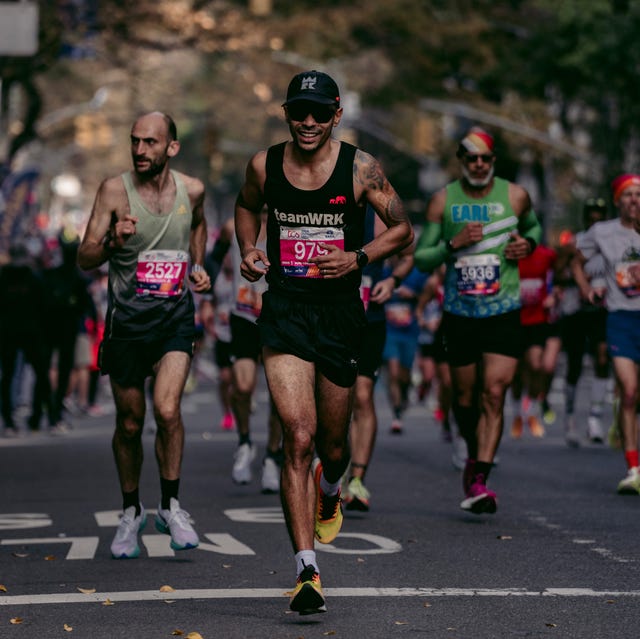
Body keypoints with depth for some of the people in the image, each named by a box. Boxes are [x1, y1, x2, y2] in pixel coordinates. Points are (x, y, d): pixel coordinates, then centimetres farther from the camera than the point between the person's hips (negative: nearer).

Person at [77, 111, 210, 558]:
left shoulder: (192, 189, 0)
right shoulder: (115, 191, -8)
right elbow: (85, 258, -10)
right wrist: (112, 242, -30)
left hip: (176, 315, 0)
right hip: (128, 316, 0)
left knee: (168, 409, -18)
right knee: (129, 423, 8)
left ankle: (171, 506, -1)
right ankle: (131, 512, 27)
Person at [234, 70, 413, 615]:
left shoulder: (360, 168, -4)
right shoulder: (264, 165, 1)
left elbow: (402, 229, 4)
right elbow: (247, 206, 23)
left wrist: (358, 258, -12)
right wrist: (249, 250, 5)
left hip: (340, 313, 1)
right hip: (284, 310, 0)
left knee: (332, 443, 13)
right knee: (298, 437, -15)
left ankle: (329, 494, 52)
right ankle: (307, 570, -17)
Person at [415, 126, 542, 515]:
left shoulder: (515, 196, 1)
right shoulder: (443, 201, 0)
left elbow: (534, 226, 23)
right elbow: (421, 258, 2)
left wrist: (528, 243, 0)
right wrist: (453, 244, -16)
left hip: (505, 312, -1)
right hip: (460, 313, 1)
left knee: (494, 394, -13)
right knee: (465, 398, 9)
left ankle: (479, 480, -16)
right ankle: (475, 457, 36)